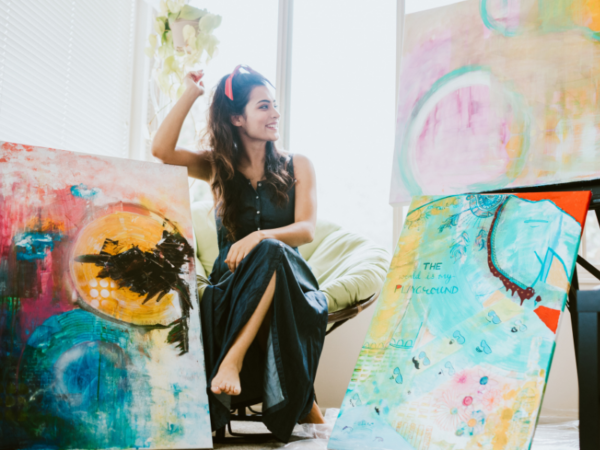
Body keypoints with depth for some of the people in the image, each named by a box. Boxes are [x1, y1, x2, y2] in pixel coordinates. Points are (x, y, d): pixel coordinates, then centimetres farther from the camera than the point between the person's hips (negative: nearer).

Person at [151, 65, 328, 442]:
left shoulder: (297, 166, 11)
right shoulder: (218, 167, 14)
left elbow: (307, 229, -3)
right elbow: (162, 150, -4)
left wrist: (259, 238, -23)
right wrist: (192, 93, 1)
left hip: (288, 282, -1)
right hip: (233, 282, 1)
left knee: (270, 251, -36)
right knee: (211, 303, -35)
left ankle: (232, 359, -39)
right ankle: (302, 404, -29)